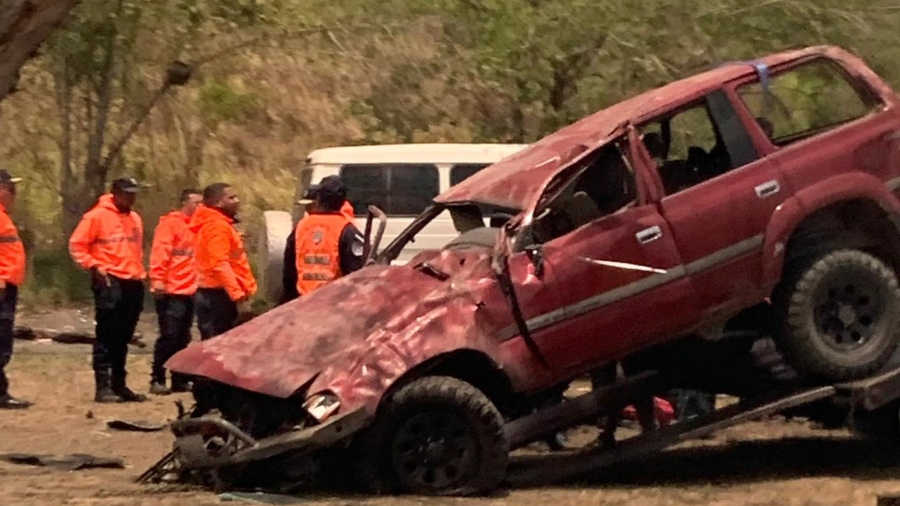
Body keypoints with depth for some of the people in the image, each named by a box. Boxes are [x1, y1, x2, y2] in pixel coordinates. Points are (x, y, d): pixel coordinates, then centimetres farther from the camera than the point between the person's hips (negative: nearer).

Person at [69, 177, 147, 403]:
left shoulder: (135, 219, 17)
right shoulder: (97, 216, -5)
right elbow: (76, 245, -5)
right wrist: (94, 266, -13)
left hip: (133, 283, 7)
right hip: (109, 283, -7)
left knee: (123, 338, 10)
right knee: (106, 336, -8)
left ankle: (119, 385, 16)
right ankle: (103, 387, -9)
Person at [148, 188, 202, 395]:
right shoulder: (170, 223, -6)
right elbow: (160, 252, -14)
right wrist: (157, 280, -22)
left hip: (189, 291, 7)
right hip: (171, 291, -7)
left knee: (183, 339, 10)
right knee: (169, 336, -9)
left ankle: (180, 380, 15)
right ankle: (157, 380, -5)